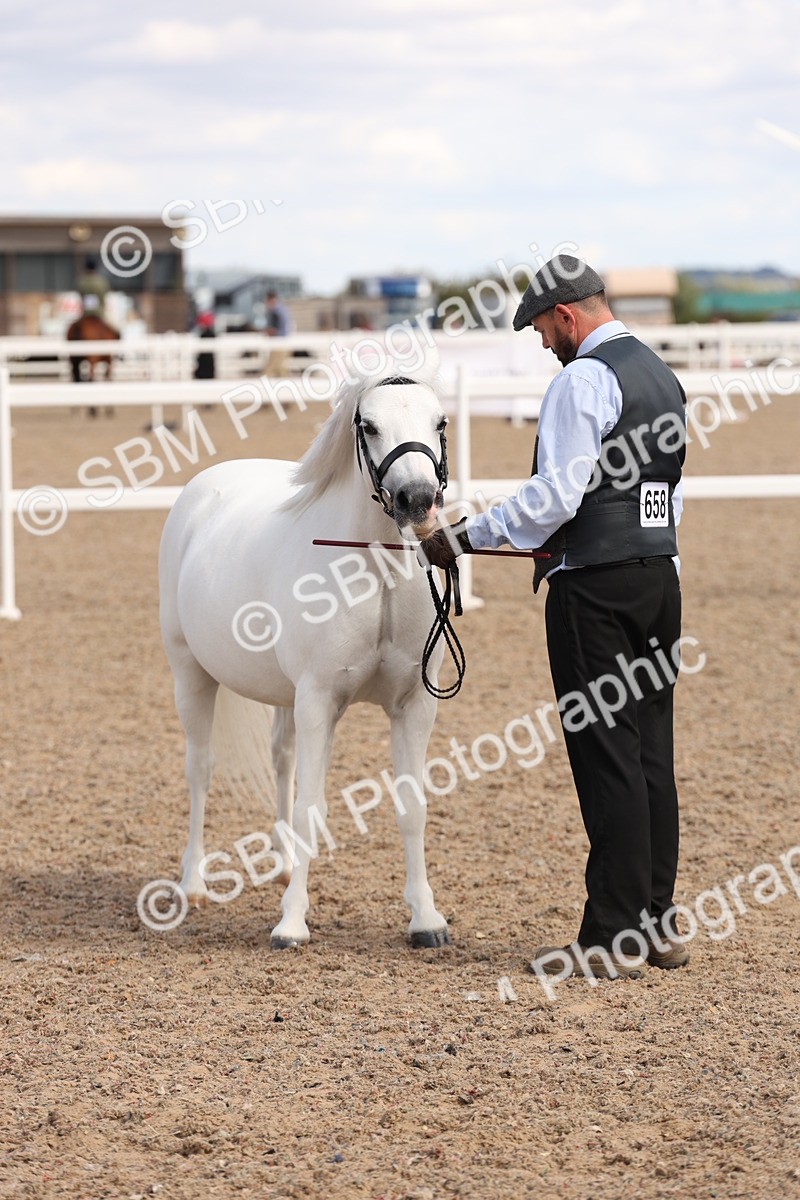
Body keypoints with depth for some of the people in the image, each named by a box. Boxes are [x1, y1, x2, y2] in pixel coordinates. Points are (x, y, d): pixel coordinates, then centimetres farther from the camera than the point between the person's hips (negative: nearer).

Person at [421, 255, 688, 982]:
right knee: (651, 750, 11)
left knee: (606, 756, -6)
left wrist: (464, 538, -10)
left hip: (596, 587, -9)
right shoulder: (662, 376, 15)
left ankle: (614, 938, -5)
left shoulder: (583, 380, -13)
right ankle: (658, 922, 15)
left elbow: (555, 494, -19)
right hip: (659, 574, 9)